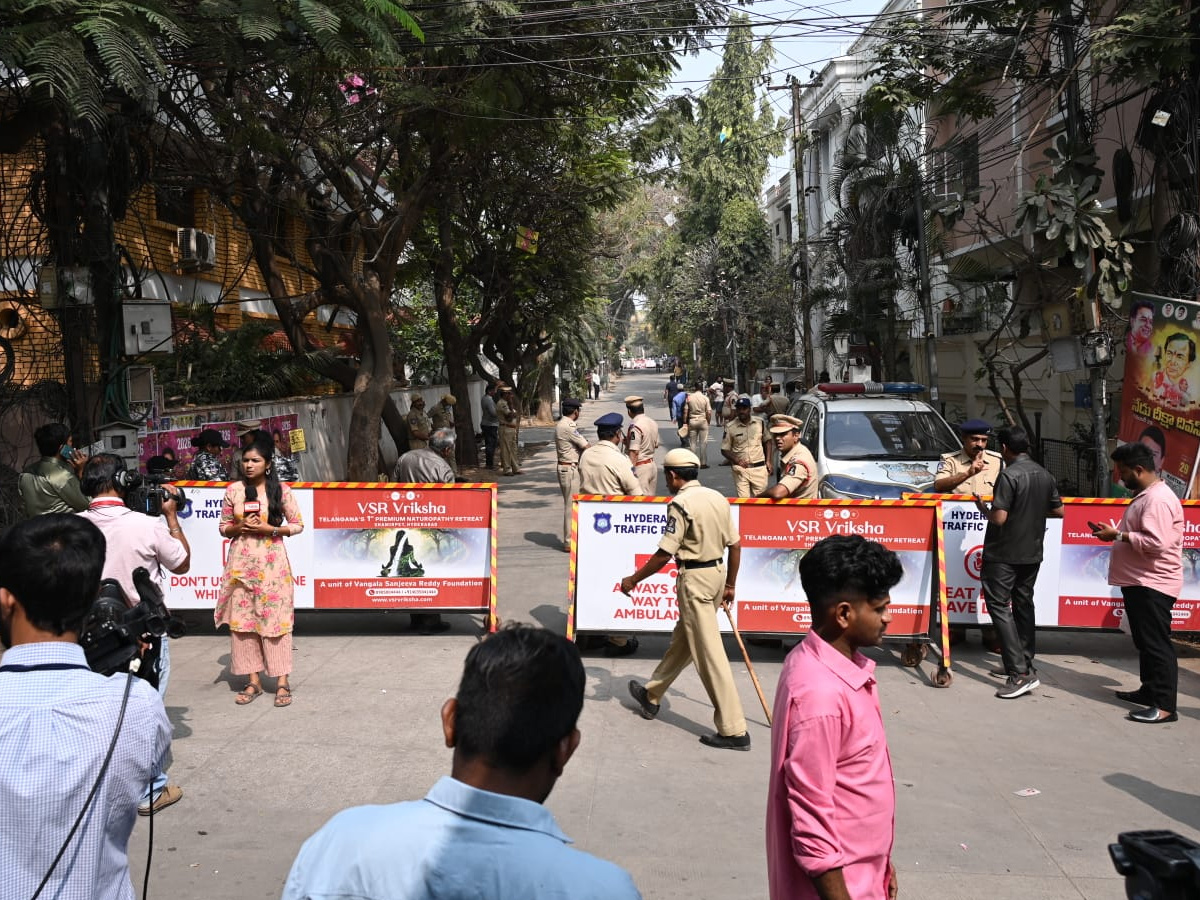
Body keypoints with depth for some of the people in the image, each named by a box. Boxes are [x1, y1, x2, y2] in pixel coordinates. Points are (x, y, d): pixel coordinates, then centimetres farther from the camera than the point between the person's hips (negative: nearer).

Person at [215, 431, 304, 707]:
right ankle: (253, 680, 12)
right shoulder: (233, 490, 4)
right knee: (242, 619, 2)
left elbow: (298, 525, 2)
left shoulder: (280, 490, -1)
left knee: (276, 619, -3)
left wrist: (269, 529, -12)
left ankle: (282, 681, 3)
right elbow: (223, 527, 11)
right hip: (241, 563, 2)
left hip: (272, 562, -2)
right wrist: (239, 528, -11)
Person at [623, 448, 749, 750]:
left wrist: (634, 579, -6)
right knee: (682, 639, 21)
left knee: (709, 652, -5)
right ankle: (652, 696, 39)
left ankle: (734, 730, -3)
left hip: (693, 578, -9)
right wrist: (730, 586, 19)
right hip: (718, 572, 9)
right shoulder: (718, 498, 8)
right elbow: (735, 545, 10)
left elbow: (664, 554, -17)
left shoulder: (681, 504, -15)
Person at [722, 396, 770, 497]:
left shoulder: (760, 423, 3)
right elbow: (724, 449, 0)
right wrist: (736, 460, -15)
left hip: (759, 468, 2)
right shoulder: (730, 427, -4)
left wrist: (767, 461, 12)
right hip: (740, 469, -2)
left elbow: (765, 442, 17)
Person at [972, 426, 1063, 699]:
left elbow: (999, 517, -22)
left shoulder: (1009, 475, -18)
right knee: (1023, 605, 17)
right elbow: (1058, 511, 13)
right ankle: (1024, 664, 26)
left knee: (999, 606, -5)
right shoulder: (1045, 475, 5)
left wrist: (982, 507, -3)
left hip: (1004, 554, -8)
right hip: (1032, 553, 8)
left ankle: (1020, 673, -12)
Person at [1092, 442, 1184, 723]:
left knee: (1156, 644, -8)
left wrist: (1118, 535, -21)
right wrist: (1115, 533, 11)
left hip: (1152, 584, -11)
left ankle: (1165, 705, -5)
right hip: (1139, 581, 11)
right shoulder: (1145, 495, 16)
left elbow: (1156, 542, -28)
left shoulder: (1158, 499, -19)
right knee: (1145, 642, 17)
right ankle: (1150, 690, 27)